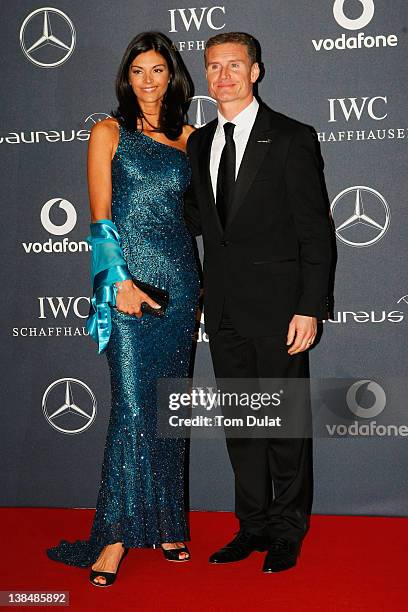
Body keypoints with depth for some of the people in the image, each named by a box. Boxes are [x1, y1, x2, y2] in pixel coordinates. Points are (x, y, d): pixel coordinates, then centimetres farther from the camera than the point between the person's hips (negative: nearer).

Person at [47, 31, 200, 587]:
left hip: (180, 280, 4)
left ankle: (164, 524, 18)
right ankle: (114, 539, -1)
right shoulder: (109, 132, 5)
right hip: (129, 278, -3)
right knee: (132, 406, -8)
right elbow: (100, 217, -2)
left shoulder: (188, 137, 14)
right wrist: (120, 281, -13)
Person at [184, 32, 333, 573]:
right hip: (224, 306, 6)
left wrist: (310, 308, -14)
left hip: (276, 305, -5)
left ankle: (288, 532, 21)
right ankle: (254, 524, 27)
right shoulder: (199, 143, 11)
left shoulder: (290, 139, -6)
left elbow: (315, 230, -9)